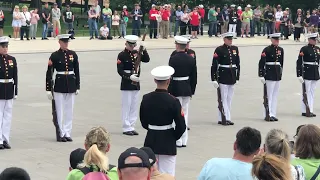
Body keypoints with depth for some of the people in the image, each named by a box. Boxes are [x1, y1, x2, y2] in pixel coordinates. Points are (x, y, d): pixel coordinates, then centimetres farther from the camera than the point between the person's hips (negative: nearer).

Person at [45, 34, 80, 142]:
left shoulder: (73, 54, 5)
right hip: (59, 85, -3)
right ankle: (60, 134, 8)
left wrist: (77, 87, 6)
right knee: (59, 111, 1)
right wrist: (48, 89, -8)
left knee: (69, 110, 7)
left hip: (71, 84, 3)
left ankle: (67, 133, 14)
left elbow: (77, 71, 9)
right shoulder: (55, 55, -4)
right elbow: (49, 73, -5)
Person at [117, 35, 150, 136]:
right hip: (126, 84, -6)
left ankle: (131, 127, 15)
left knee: (134, 107, 8)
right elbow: (120, 71, -13)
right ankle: (126, 128, 4)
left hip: (136, 84, 6)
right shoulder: (122, 55, -8)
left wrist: (143, 49, -13)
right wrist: (130, 77, -24)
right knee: (126, 106, -2)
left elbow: (147, 60, -2)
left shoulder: (136, 53, 9)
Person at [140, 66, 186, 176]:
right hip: (167, 142, -4)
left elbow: (143, 122, 6)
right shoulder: (173, 101, -16)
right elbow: (181, 126, -13)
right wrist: (174, 137, 6)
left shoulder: (146, 99, -5)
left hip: (150, 141, 4)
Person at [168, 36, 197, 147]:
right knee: (185, 114, 12)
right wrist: (192, 91, 16)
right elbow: (194, 77, 8)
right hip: (187, 90, 6)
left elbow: (170, 76, -15)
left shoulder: (173, 59, -14)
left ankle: (178, 141, 1)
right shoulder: (191, 59, 4)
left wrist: (169, 91, -10)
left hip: (176, 89, -6)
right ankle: (184, 140, 15)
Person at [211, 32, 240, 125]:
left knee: (229, 99, 9)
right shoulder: (219, 50, -9)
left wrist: (237, 77, 11)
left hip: (232, 77, 7)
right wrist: (214, 79, -16)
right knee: (224, 99, -3)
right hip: (223, 78, -6)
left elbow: (237, 64, 14)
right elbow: (214, 65, -11)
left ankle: (221, 119, 16)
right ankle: (226, 118, -1)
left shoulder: (235, 49, 9)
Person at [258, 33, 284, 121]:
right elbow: (261, 63, -14)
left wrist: (281, 73, 17)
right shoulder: (267, 50, -10)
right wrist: (261, 75, -18)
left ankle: (273, 114, 15)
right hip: (269, 75, -7)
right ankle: (268, 115, 1)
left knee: (275, 95, 9)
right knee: (269, 95, -3)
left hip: (278, 75, 7)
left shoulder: (280, 49, 9)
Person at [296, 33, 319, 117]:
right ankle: (305, 111, 3)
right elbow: (299, 62, -13)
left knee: (312, 92, 9)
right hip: (307, 73, -7)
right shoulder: (304, 49, -9)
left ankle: (310, 111, 14)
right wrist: (299, 75, -18)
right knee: (306, 92, -2)